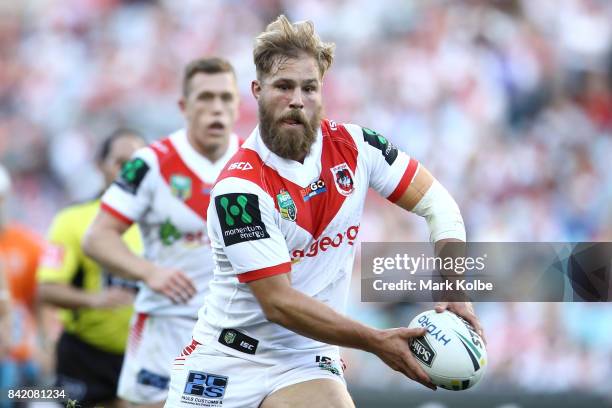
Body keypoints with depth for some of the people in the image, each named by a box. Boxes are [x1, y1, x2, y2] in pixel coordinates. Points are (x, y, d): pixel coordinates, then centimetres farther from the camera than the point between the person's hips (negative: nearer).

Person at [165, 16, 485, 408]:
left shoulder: (352, 146, -4)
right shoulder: (239, 187, -19)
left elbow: (437, 201, 4)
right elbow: (279, 303, -21)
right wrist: (376, 342, -25)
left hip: (305, 362, 3)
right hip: (223, 358, -3)